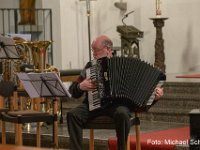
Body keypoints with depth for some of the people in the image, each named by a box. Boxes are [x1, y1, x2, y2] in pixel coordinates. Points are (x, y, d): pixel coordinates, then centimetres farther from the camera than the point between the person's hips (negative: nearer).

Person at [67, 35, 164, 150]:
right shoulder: (91, 66, 16)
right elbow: (73, 91, 19)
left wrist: (155, 94, -9)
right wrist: (80, 87, -4)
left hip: (118, 103, -2)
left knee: (121, 113, -37)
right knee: (73, 115, -26)